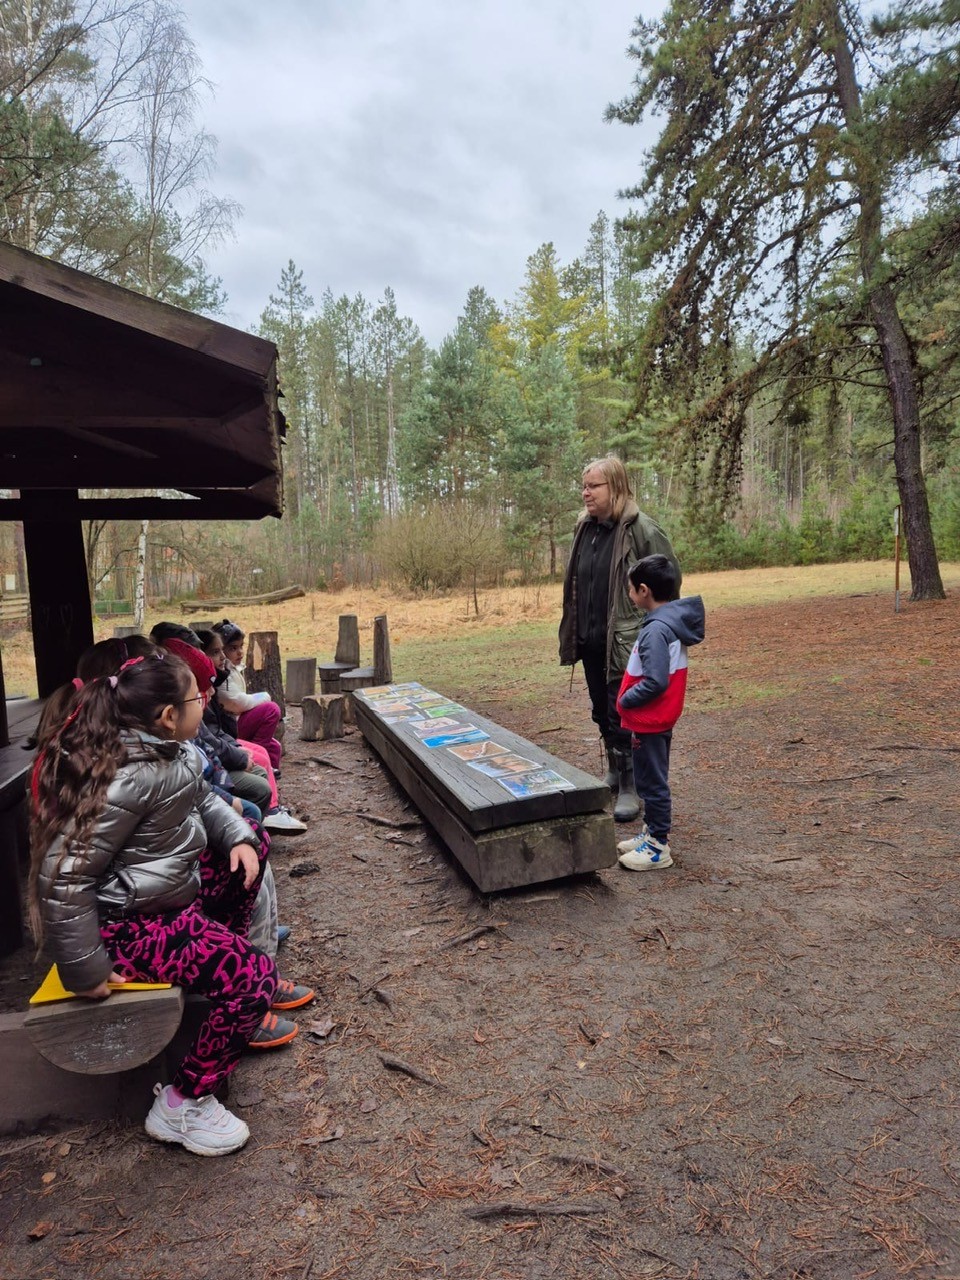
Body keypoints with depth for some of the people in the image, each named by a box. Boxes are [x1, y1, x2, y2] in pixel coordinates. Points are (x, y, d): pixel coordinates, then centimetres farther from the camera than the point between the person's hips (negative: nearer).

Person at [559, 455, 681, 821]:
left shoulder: (641, 529, -14)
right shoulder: (585, 529, 8)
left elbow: (669, 579, -11)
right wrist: (574, 632, 16)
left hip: (626, 643, -7)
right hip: (591, 640, 7)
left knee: (622, 716, -1)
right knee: (602, 711, 18)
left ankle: (630, 787, 12)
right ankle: (615, 771, 36)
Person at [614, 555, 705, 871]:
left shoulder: (656, 629, -25)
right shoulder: (672, 621, 6)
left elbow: (655, 682, -29)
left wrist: (625, 701, -15)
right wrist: (630, 702, 11)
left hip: (651, 722, -10)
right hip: (656, 720, 10)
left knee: (652, 782, 2)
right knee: (649, 780, 20)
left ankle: (658, 847, 14)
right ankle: (652, 832, 34)